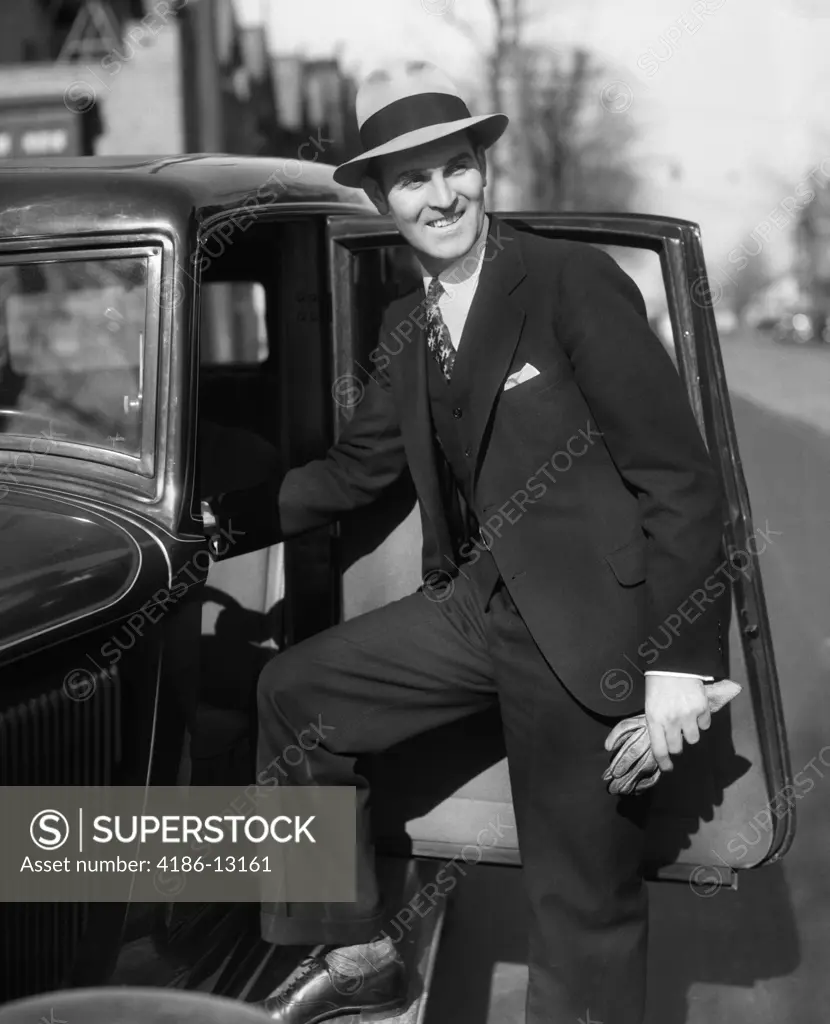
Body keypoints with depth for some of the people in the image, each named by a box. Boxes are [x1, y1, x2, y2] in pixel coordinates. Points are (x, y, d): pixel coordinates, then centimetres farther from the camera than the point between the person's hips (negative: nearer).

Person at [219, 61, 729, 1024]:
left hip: (588, 625, -7)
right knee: (293, 691, 11)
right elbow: (357, 466, 20)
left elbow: (681, 475, -14)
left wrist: (679, 660, -18)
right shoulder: (405, 326, 10)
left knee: (585, 908, 1)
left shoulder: (574, 279, -11)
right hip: (476, 606, 7)